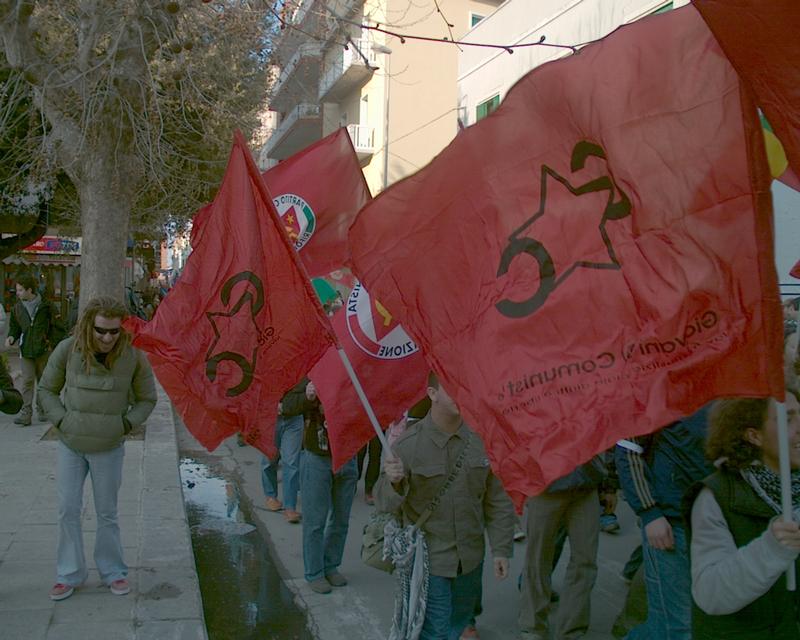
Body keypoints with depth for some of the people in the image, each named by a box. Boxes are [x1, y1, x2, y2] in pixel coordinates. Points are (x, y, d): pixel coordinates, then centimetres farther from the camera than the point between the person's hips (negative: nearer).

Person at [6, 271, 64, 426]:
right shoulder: (17, 308, 4)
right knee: (27, 380, -7)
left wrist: (52, 344, -8)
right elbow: (14, 326, 17)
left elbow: (57, 328, -1)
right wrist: (12, 337, -2)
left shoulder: (46, 306, -6)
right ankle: (26, 413, -6)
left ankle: (41, 409, 25)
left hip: (43, 350, -2)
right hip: (25, 350, 2)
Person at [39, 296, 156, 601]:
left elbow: (147, 399, -1)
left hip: (109, 449, -1)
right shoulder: (68, 350, -13)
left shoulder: (133, 355, -15)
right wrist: (61, 420, -8)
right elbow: (47, 389, 3)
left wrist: (127, 423, -13)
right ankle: (69, 575, 24)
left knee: (107, 513, 10)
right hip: (70, 445, 1)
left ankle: (112, 571, 26)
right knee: (68, 511, 8)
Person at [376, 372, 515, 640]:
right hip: (428, 559, -4)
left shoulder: (481, 438, -8)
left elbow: (498, 499, 2)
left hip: (471, 558, 4)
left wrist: (501, 548, 2)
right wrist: (393, 481, -34)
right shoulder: (408, 443, -16)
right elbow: (384, 503, -13)